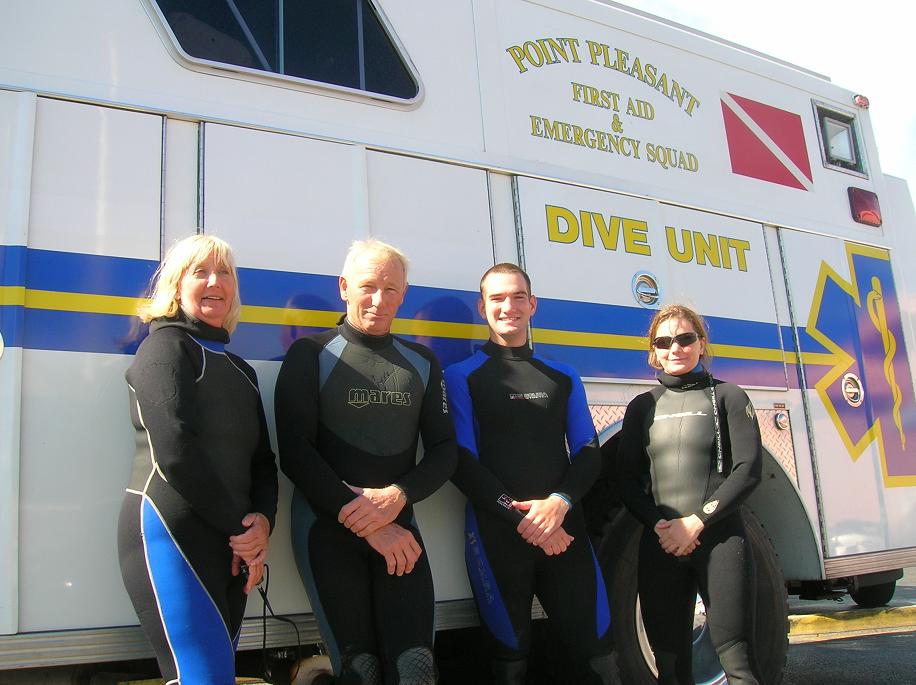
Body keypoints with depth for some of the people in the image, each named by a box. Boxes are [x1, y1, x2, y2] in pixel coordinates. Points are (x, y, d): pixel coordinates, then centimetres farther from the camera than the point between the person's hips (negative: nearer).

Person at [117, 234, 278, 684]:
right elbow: (174, 452, -14)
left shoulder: (239, 370, 22)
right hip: (171, 533, -8)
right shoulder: (166, 346, -2)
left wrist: (262, 520, -5)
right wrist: (241, 527, -10)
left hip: (232, 543, 8)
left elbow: (261, 460, 16)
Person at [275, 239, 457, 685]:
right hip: (328, 526, -3)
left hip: (398, 528, 3)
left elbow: (443, 451, 8)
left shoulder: (422, 363, 12)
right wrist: (367, 525, -12)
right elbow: (294, 452, -7)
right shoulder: (311, 355, 1)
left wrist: (397, 496, -12)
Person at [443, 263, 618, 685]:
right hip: (496, 534, -2)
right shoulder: (462, 376, 5)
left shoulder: (564, 377, 16)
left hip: (564, 529, 3)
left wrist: (559, 501, -11)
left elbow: (588, 452, 9)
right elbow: (463, 461, -3)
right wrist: (520, 516, -13)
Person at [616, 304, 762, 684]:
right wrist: (658, 524, -8)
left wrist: (698, 521, -12)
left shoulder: (727, 397, 6)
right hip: (660, 545, 3)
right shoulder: (643, 406, 13)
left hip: (720, 539, -2)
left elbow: (748, 470, -3)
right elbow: (627, 480, 9)